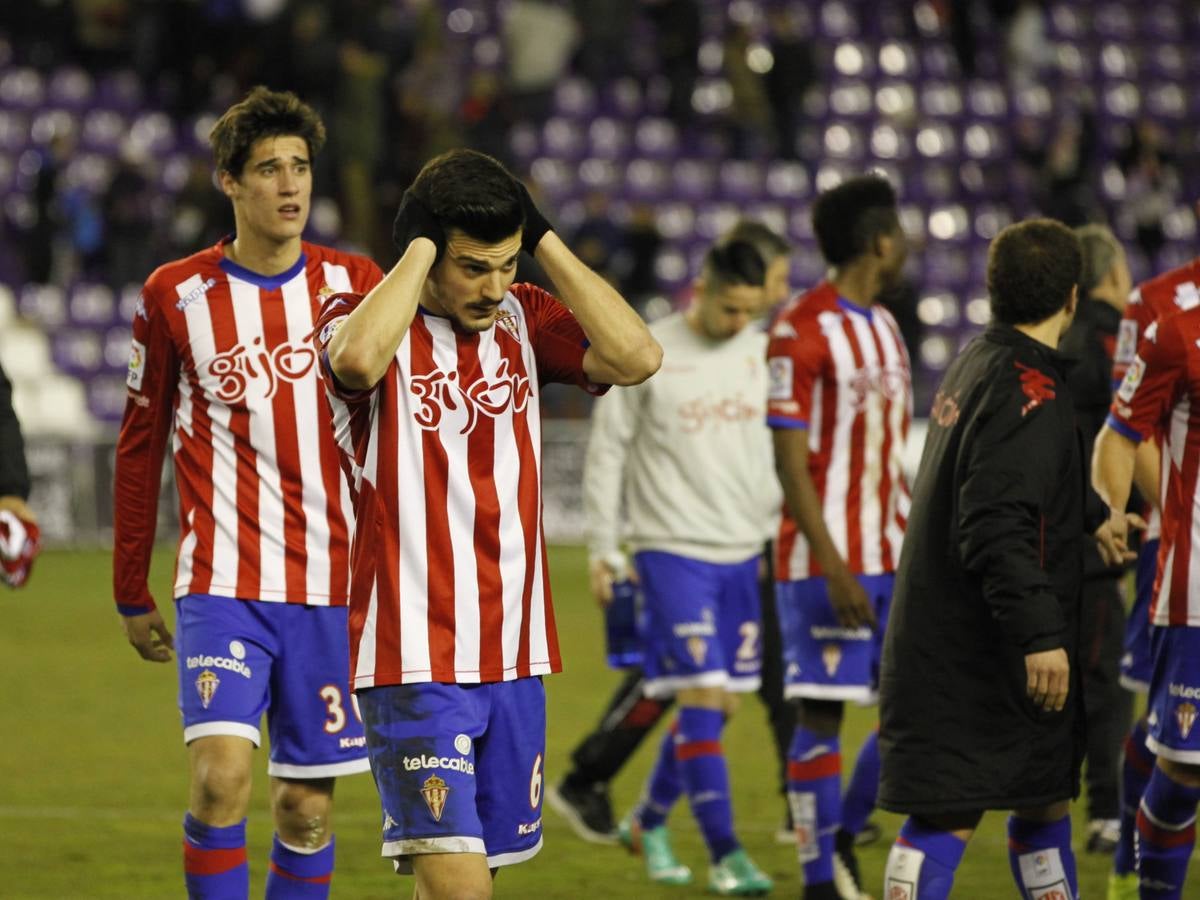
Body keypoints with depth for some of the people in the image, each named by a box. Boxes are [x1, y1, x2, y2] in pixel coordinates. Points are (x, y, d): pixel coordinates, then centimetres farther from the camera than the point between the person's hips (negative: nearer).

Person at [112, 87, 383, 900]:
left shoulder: (353, 285, 4)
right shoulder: (175, 296, 0)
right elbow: (140, 447, 9)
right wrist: (132, 594, 10)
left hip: (330, 589, 2)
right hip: (222, 584, -2)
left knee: (308, 805, 5)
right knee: (221, 774, -19)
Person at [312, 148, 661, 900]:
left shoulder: (523, 320, 9)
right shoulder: (365, 318, -6)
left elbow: (636, 357, -8)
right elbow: (357, 359, -32)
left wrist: (544, 239, -7)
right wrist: (421, 249, -18)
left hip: (514, 657, 6)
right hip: (415, 660, -6)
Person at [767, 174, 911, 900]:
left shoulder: (885, 327, 15)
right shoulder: (803, 330, -11)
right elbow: (790, 459, -14)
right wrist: (833, 566, -19)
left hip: (895, 557, 8)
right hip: (828, 561, -8)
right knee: (822, 714, -2)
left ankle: (843, 837, 20)